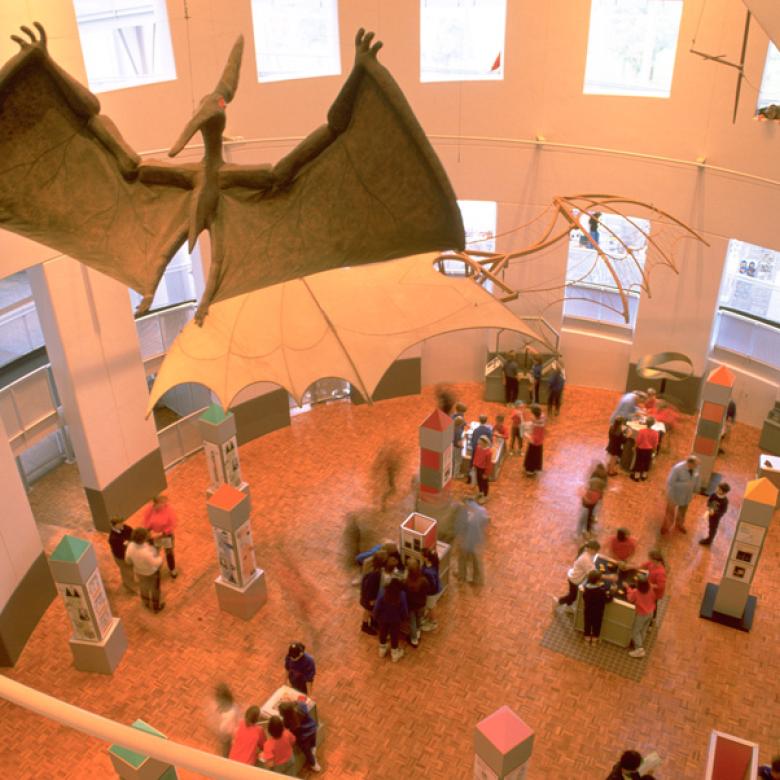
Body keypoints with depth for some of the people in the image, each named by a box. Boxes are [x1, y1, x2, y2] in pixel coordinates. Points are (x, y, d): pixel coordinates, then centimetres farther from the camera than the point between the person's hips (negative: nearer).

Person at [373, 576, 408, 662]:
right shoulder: (402, 595, -31)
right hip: (396, 620, -1)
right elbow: (404, 609, -18)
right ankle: (394, 653, 44)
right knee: (394, 635, 23)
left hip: (383, 618, 1)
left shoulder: (382, 594, -30)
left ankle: (382, 650, 50)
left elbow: (377, 607, -19)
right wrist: (404, 617, 4)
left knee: (383, 633, 27)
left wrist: (375, 617, 1)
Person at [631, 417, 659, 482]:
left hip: (641, 449, -2)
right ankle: (644, 475, 34)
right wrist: (653, 449, 12)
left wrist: (637, 446, 5)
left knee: (638, 461, 14)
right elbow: (655, 443, -6)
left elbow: (638, 440, -15)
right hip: (649, 450, 2)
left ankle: (636, 476, 25)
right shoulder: (655, 433, -17)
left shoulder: (641, 431, -25)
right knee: (646, 462, 20)